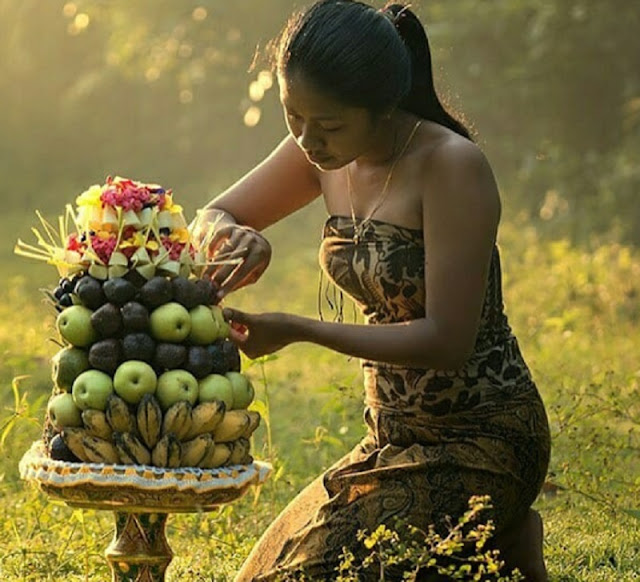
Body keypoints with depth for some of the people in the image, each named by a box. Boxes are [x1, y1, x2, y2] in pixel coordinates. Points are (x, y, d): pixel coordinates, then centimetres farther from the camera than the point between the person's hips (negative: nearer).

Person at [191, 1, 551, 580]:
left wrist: (297, 330, -25)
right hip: (395, 437, 8)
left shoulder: (451, 165, -22)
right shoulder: (323, 152, -1)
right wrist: (237, 238, -15)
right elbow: (210, 220, 10)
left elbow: (448, 341, -24)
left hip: (482, 441, -8)